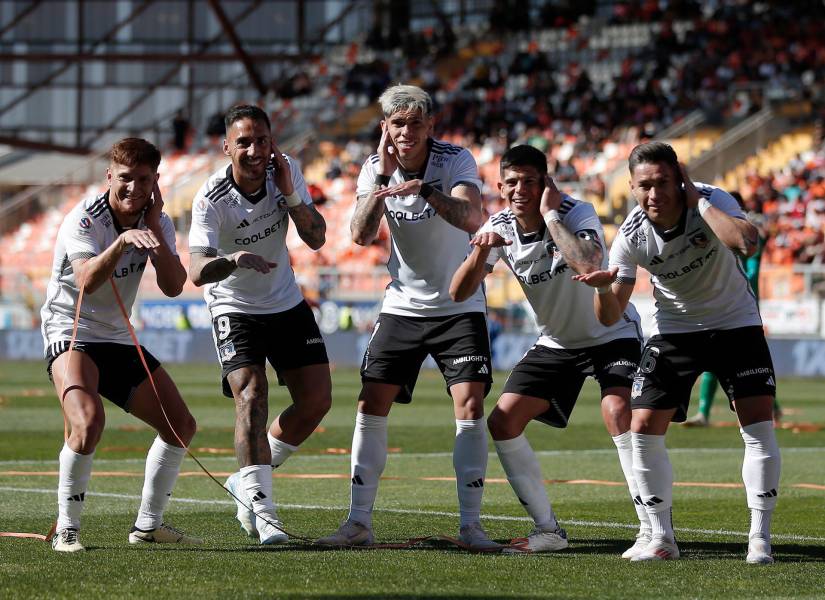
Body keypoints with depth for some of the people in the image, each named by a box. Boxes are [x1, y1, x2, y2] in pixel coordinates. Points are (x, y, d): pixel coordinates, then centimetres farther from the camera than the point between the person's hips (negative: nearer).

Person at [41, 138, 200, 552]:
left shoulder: (157, 221, 2)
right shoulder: (84, 219, -17)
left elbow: (173, 286, -10)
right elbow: (86, 281, -34)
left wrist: (154, 229, -17)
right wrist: (122, 241, -48)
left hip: (118, 340, 7)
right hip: (70, 333, -7)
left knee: (181, 425, 4)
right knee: (88, 420, -32)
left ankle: (149, 524, 18)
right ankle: (66, 529, -20)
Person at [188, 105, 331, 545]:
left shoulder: (286, 171, -10)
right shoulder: (211, 198, -25)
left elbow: (316, 238, -8)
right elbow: (197, 271, -36)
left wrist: (290, 195, -24)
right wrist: (233, 260, -57)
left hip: (286, 303, 5)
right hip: (234, 308, -5)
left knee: (316, 401, 1)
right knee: (252, 400, -22)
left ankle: (248, 481, 19)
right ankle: (261, 509, -21)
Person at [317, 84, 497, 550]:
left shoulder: (457, 161, -14)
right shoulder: (376, 169, -4)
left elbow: (471, 219, -32)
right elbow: (362, 236, -16)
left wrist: (425, 189, -46)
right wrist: (383, 177, -24)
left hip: (459, 305, -3)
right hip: (403, 306, 3)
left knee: (471, 406, -14)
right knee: (372, 405, -5)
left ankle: (471, 523, -7)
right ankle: (360, 522, 2)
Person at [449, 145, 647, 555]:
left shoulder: (577, 213, -23)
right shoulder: (500, 228, -8)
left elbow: (588, 265, -45)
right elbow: (458, 293, -12)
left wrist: (550, 214, -36)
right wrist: (480, 250, -30)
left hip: (611, 334, -6)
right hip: (555, 344, 6)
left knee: (617, 412, -31)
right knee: (502, 424, -4)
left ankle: (652, 531, -26)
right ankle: (548, 529, 8)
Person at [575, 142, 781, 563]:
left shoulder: (712, 201, -24)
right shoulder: (631, 236, -18)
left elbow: (746, 243, -46)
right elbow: (611, 317, -12)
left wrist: (698, 201, -37)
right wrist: (604, 288, -35)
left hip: (735, 323, -2)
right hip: (674, 330, 2)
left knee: (758, 423, -14)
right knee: (644, 427, -8)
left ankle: (760, 538, -5)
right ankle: (662, 538, 4)